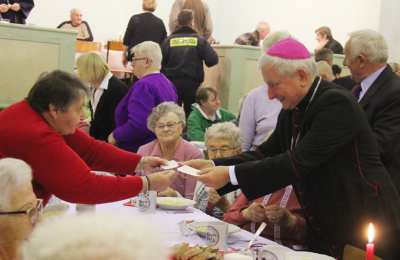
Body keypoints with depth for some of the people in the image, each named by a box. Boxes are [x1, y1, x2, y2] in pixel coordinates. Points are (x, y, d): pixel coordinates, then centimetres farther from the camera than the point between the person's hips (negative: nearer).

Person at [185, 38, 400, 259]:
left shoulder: (337, 103, -21)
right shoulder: (292, 110, 5)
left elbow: (299, 162, -27)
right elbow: (266, 153, 5)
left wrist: (231, 174, -26)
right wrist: (213, 165, -9)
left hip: (365, 226, -7)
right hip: (323, 227, 7)